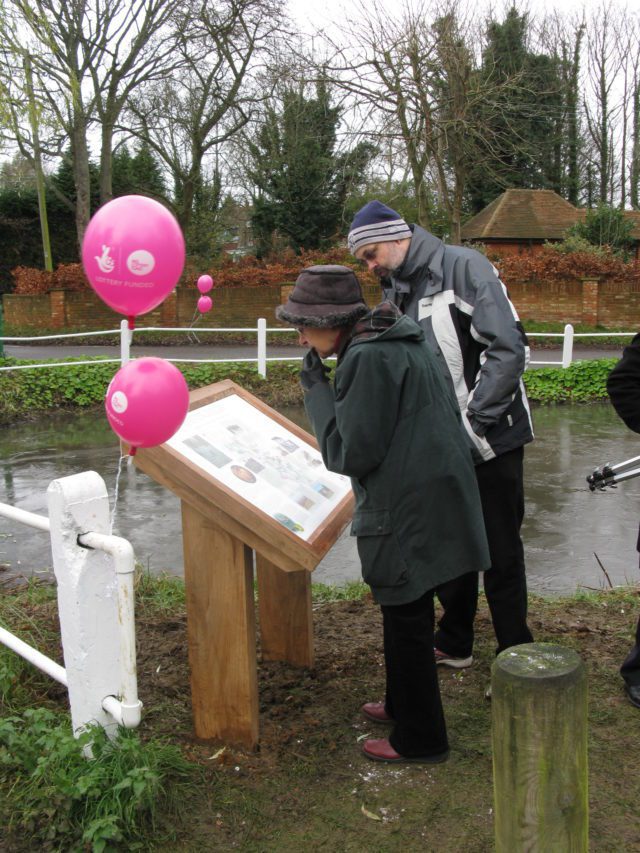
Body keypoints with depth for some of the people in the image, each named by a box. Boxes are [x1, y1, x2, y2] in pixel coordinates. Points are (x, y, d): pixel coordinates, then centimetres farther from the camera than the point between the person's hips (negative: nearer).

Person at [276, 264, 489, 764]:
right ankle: (403, 705, 42)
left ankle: (419, 740, 21)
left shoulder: (369, 359, -21)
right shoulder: (401, 342, 10)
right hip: (426, 502, 10)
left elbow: (349, 454, -19)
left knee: (407, 624, 5)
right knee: (405, 615, 23)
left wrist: (317, 389, -11)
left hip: (409, 515, -10)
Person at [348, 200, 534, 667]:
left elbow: (509, 349, -20)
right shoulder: (399, 289, 11)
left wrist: (473, 422, -22)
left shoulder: (465, 267, -13)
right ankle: (454, 644, 34)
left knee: (500, 554, 3)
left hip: (490, 440, -7)